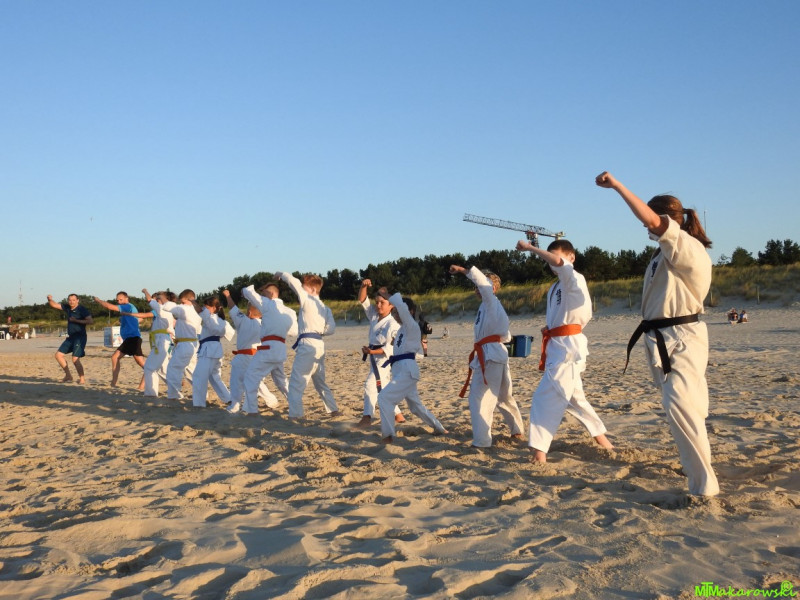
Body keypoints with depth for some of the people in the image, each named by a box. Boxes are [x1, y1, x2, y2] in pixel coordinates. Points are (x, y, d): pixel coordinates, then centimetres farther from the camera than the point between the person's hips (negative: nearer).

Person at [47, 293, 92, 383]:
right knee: (58, 355, 5)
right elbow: (54, 305, 14)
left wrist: (76, 320, -19)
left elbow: (90, 321, -19)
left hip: (80, 337, -8)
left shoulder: (82, 309, -10)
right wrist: (50, 300, -7)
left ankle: (82, 378, 2)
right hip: (70, 337, 8)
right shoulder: (67, 308, 11)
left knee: (75, 359, -14)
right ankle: (68, 376, 14)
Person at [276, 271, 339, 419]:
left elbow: (294, 282, -6)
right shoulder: (325, 308, 15)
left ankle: (295, 413, -10)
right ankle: (333, 409, 24)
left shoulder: (307, 300, -5)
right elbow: (331, 328, 8)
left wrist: (281, 274, 11)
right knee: (320, 381, 21)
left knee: (296, 381, -6)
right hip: (319, 345, 8)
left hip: (307, 344, -8)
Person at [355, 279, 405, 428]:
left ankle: (367, 418, -20)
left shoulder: (393, 324, -16)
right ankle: (398, 415, 30)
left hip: (385, 359, -9)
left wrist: (373, 351, -24)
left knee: (371, 384, -20)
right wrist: (364, 286, -10)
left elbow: (392, 347, -20)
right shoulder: (374, 316, 7)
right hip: (374, 359, 9)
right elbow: (362, 301, 8)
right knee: (382, 389, 17)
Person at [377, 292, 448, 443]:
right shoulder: (403, 329, 18)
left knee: (384, 397, -18)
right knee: (415, 405, 20)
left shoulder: (412, 326, -10)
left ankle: (388, 435, -14)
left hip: (407, 370, -11)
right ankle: (439, 429, 33)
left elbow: (401, 306, -25)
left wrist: (395, 297, -7)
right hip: (402, 370, 11)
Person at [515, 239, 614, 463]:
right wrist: (548, 331, 5)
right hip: (557, 346, 10)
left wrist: (529, 247, -20)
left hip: (568, 346, -10)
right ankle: (601, 437, 32)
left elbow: (557, 262, -29)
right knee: (572, 397, 20)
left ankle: (539, 451, -11)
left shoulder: (575, 280, -10)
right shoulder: (554, 288, 16)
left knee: (545, 396, -13)